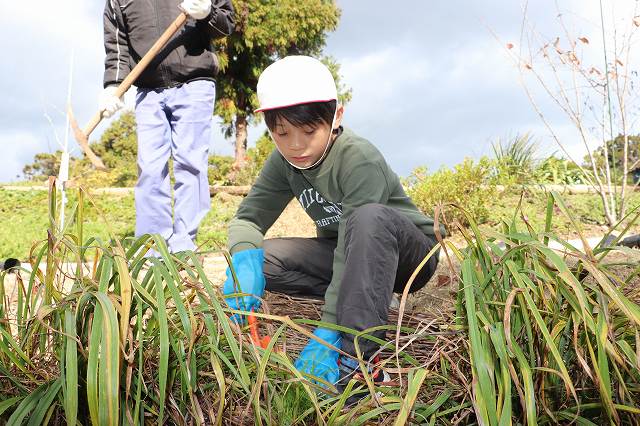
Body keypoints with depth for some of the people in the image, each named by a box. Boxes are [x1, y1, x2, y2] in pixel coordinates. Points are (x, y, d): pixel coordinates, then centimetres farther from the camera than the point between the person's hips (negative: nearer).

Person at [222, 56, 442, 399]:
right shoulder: (284, 161, -9)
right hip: (352, 258, 6)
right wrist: (244, 258, -33)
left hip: (410, 253, -6)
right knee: (260, 259, -15)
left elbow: (351, 242, -36)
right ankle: (365, 302, -9)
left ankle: (359, 355, -36)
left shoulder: (360, 160, -29)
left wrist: (327, 333, -40)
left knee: (370, 216, -40)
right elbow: (248, 217, -9)